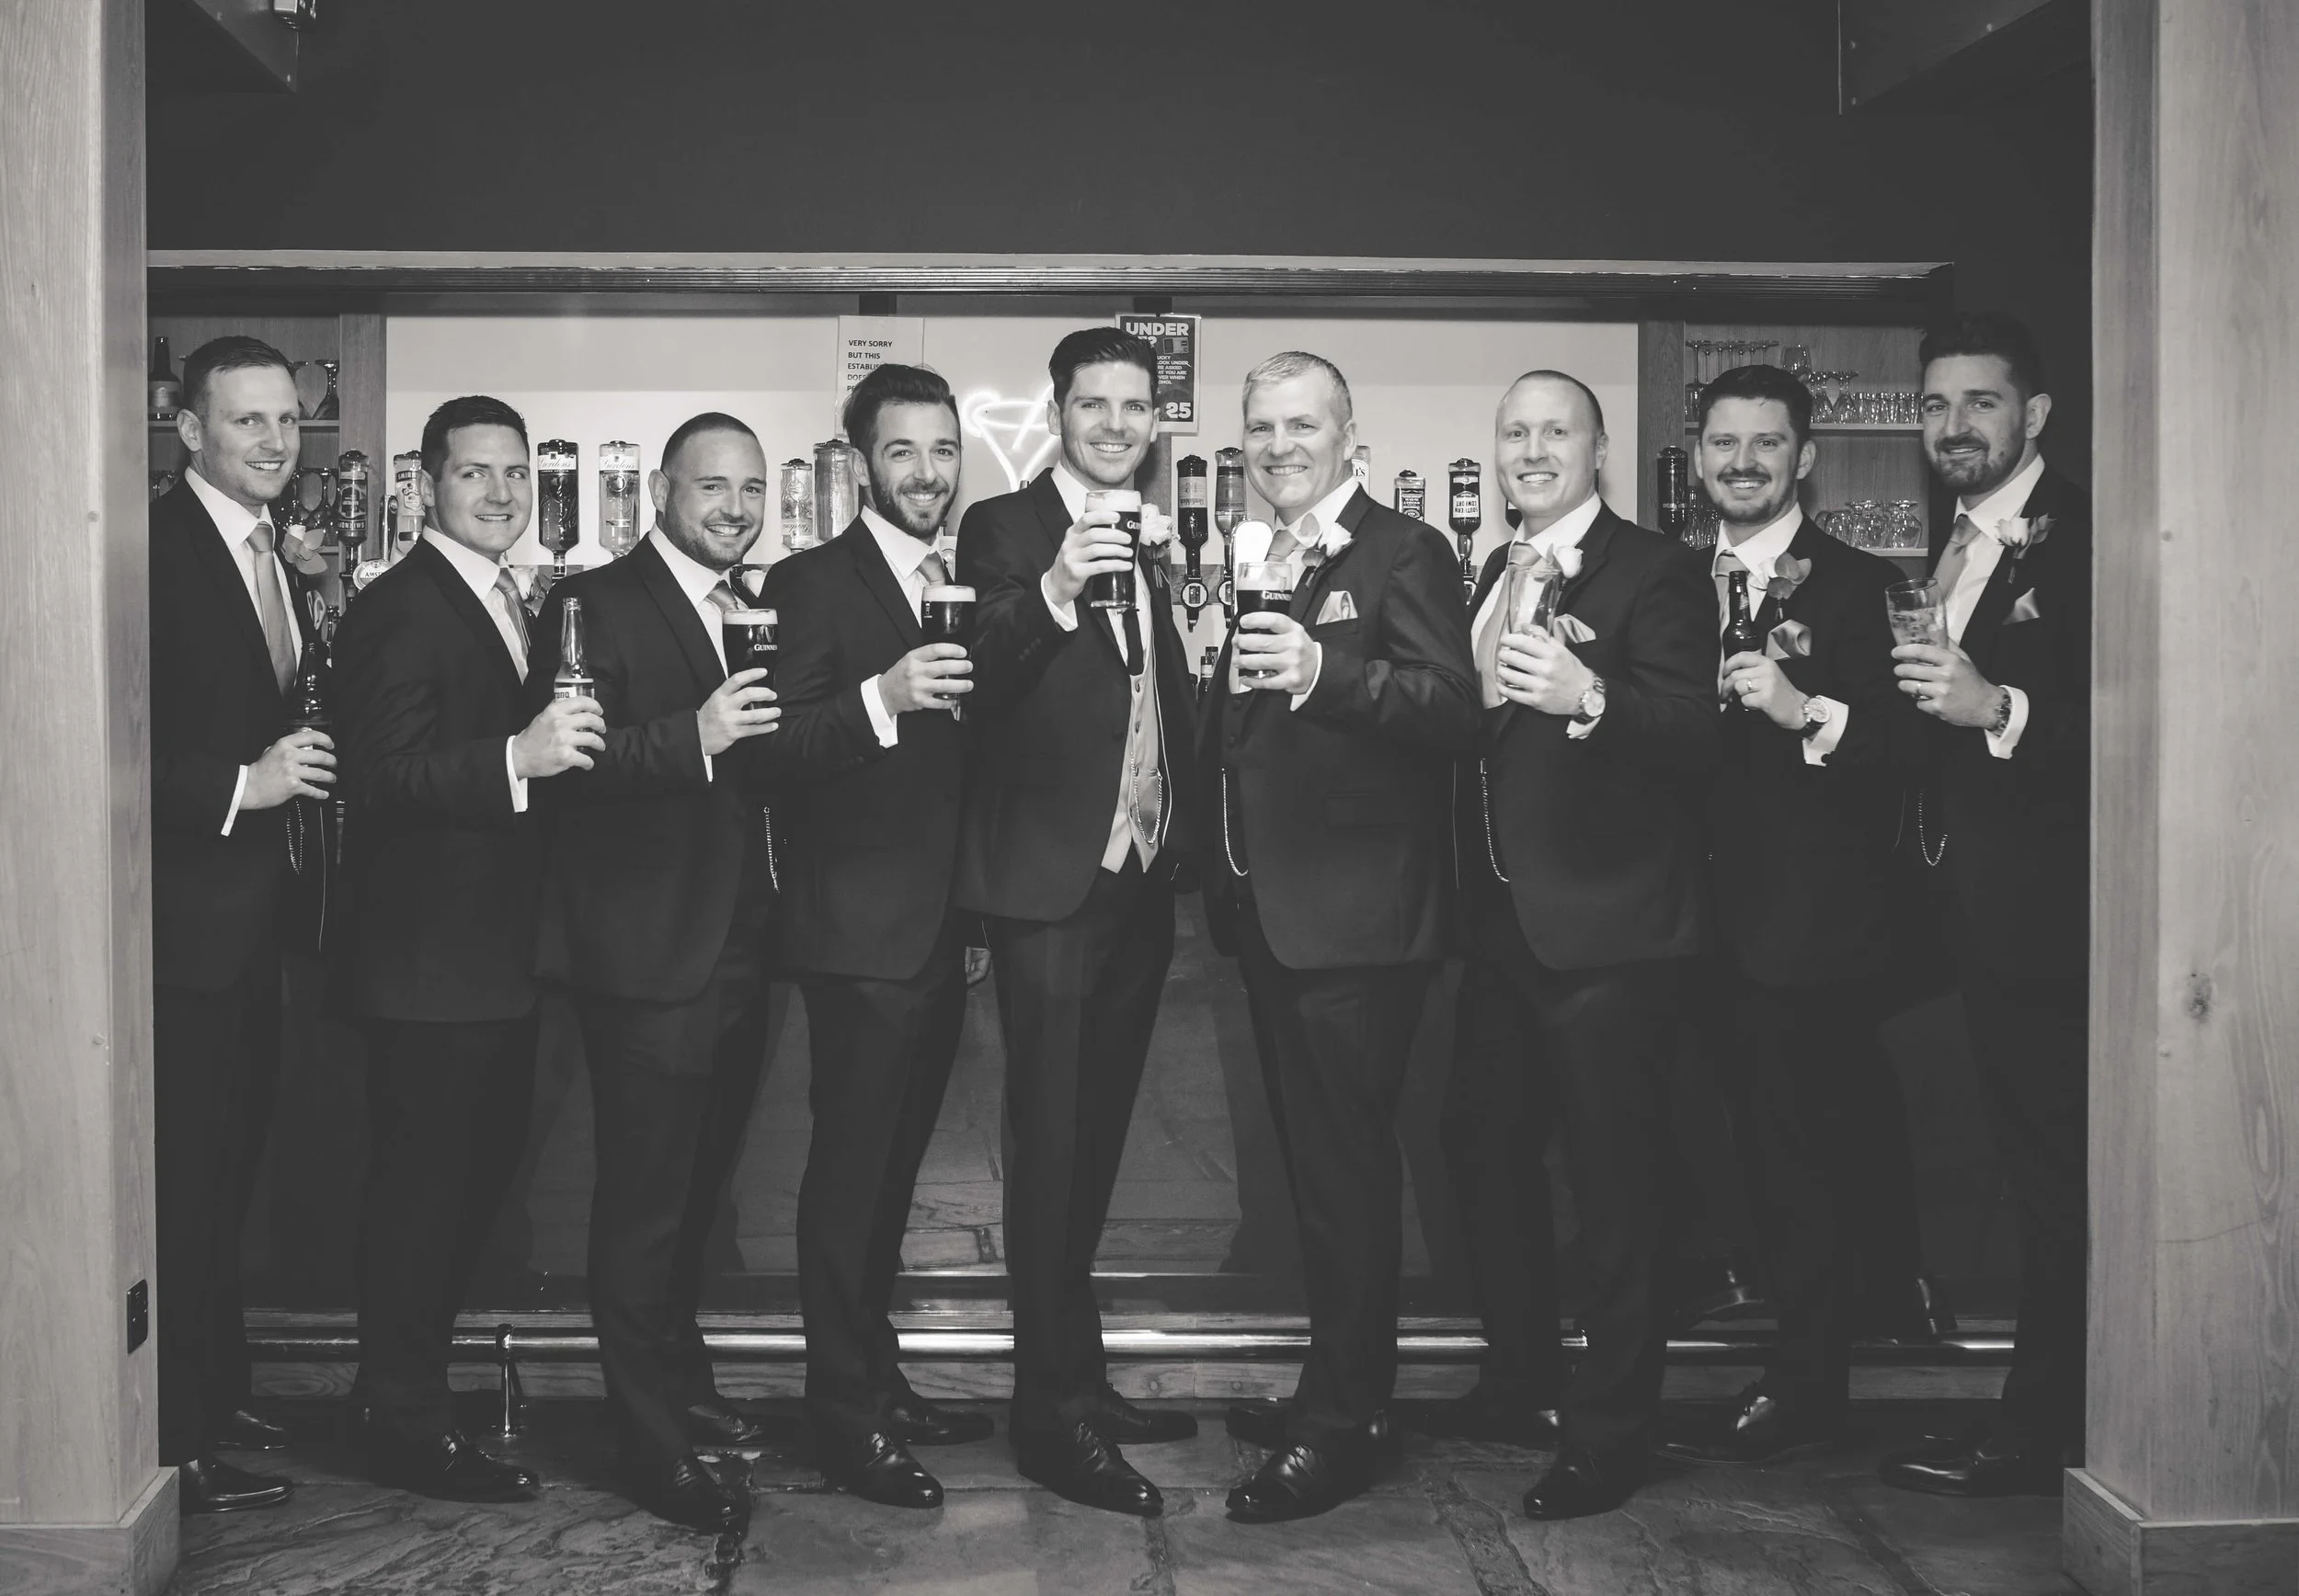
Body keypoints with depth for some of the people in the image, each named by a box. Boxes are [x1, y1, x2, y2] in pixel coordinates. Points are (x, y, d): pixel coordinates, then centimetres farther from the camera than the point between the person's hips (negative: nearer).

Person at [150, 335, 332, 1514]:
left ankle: (214, 1399, 30)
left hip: (250, 922, 9)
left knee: (225, 1170, 17)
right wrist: (241, 784, -24)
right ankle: (176, 1447, 8)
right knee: (180, 1183, -2)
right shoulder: (153, 550, -16)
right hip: (181, 925, -9)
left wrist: (300, 764, 3)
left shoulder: (268, 555, 13)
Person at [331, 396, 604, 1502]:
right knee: (420, 1187, -2)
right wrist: (518, 756, -35)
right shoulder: (399, 610, -14)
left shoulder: (510, 605, 16)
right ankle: (404, 1427, 9)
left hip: (496, 954, 10)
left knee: (481, 1165, 18)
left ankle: (419, 1365, 34)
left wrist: (556, 742, 2)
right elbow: (378, 776, -25)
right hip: (429, 962, -9)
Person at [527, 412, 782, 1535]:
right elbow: (564, 761, -21)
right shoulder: (596, 607, -8)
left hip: (739, 954, 7)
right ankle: (654, 1448, 9)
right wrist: (694, 735, -32)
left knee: (695, 1190, 20)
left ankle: (681, 1386, 35)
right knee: (643, 1205, 0)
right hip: (647, 959, -7)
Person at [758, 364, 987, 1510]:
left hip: (939, 931, 8)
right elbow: (776, 747, -19)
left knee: (892, 1163, 15)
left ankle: (878, 1383, 25)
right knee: (851, 1166, -4)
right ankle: (845, 1416, 3)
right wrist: (881, 697, -33)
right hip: (859, 931, -7)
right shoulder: (814, 583, -7)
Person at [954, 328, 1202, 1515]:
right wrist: (1051, 595, -38)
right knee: (1050, 1143, -5)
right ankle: (1055, 1407, 1)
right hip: (1049, 882, -7)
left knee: (1094, 1140, 14)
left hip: (1140, 883, 7)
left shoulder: (1151, 545, 15)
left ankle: (1077, 1382, 25)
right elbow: (976, 682, -22)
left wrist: (1183, 828, 9)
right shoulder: (1003, 530, -7)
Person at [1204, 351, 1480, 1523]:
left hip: (1357, 917, -8)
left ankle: (1339, 1428, 4)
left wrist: (1320, 670, -35)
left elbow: (1450, 704, -23)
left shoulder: (1403, 555, -8)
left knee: (1347, 1165, -4)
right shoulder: (1251, 563, 16)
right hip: (1269, 910, 8)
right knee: (1315, 1161, 16)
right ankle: (1336, 1384, 29)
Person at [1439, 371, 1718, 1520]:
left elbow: (1694, 739, -21)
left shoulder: (1654, 573, -9)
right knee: (1483, 1145, 17)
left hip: (1607, 928, -8)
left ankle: (1609, 1435, 10)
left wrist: (1590, 697, -36)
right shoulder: (1495, 574, 16)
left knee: (1613, 1181, -1)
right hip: (1503, 919, 8)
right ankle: (1519, 1378, 35)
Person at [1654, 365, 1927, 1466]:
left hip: (1814, 926, -5)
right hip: (1714, 920, 5)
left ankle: (1801, 1392, 6)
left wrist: (1809, 711, -25)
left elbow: (1905, 743, -11)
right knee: (1749, 1155, 7)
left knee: (1808, 1158, -3)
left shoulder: (1857, 585, -2)